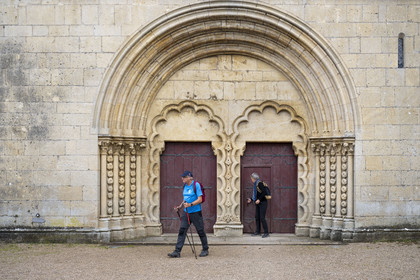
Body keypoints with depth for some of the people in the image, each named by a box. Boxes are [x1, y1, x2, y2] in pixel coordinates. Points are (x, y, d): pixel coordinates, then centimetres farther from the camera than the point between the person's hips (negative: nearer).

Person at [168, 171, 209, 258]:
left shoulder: (196, 185, -10)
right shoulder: (185, 186, 11)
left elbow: (200, 199, -15)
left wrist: (190, 204, -26)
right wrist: (180, 206, 9)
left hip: (195, 212, -6)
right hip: (186, 212, 6)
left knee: (200, 231, 4)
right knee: (182, 230, -3)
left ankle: (205, 250, 20)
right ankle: (177, 251, -5)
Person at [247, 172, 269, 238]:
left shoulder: (259, 183, -14)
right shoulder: (255, 185, 13)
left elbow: (264, 192, -23)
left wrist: (259, 199, -22)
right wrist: (251, 199, 15)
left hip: (262, 203, -9)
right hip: (258, 204, 9)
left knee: (262, 218, -10)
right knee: (257, 217, 10)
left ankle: (266, 233, -5)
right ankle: (258, 231, 18)